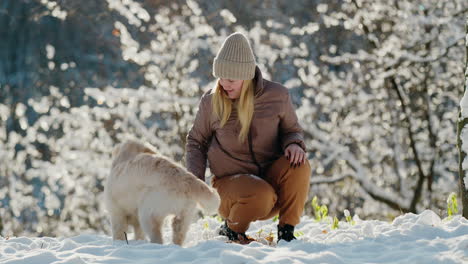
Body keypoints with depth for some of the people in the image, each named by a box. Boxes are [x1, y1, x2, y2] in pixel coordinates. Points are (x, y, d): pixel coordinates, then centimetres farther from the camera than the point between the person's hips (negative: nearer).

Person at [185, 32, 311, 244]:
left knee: (299, 165, -31)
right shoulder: (211, 102, -4)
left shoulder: (277, 96, -4)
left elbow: (292, 130, 10)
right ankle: (231, 230, -4)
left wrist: (294, 144, -16)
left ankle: (286, 232, -16)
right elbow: (196, 142, 10)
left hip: (271, 176, 2)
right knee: (262, 195, -36)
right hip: (230, 181, -2)